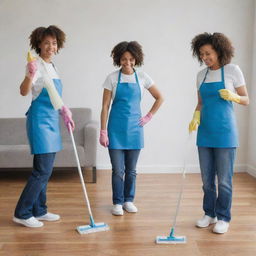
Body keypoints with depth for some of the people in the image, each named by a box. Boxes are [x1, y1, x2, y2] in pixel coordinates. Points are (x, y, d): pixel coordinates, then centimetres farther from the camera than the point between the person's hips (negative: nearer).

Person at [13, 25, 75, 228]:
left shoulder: (52, 66, 16)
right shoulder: (36, 64, -11)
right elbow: (24, 91, -26)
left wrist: (65, 112, 23)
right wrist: (29, 75, -43)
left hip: (52, 120, 9)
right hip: (40, 120, -9)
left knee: (45, 170, 12)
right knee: (42, 170, -8)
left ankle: (39, 211, 22)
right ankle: (22, 213, 5)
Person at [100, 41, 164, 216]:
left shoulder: (142, 77, 2)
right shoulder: (112, 78, -3)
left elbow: (159, 98, 11)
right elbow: (105, 106, -4)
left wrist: (149, 116, 3)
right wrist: (103, 131, -8)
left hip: (134, 127, 2)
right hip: (116, 127, -2)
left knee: (131, 169, 10)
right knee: (118, 169, 2)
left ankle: (129, 200, 26)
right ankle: (117, 202, 17)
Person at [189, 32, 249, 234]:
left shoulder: (232, 70, -4)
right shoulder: (202, 75, 10)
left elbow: (246, 100, 0)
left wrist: (233, 96, -21)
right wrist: (196, 116, -5)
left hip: (224, 131, -5)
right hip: (205, 132, 5)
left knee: (224, 178, 1)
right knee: (207, 177, 10)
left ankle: (223, 218, 16)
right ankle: (210, 214, 25)